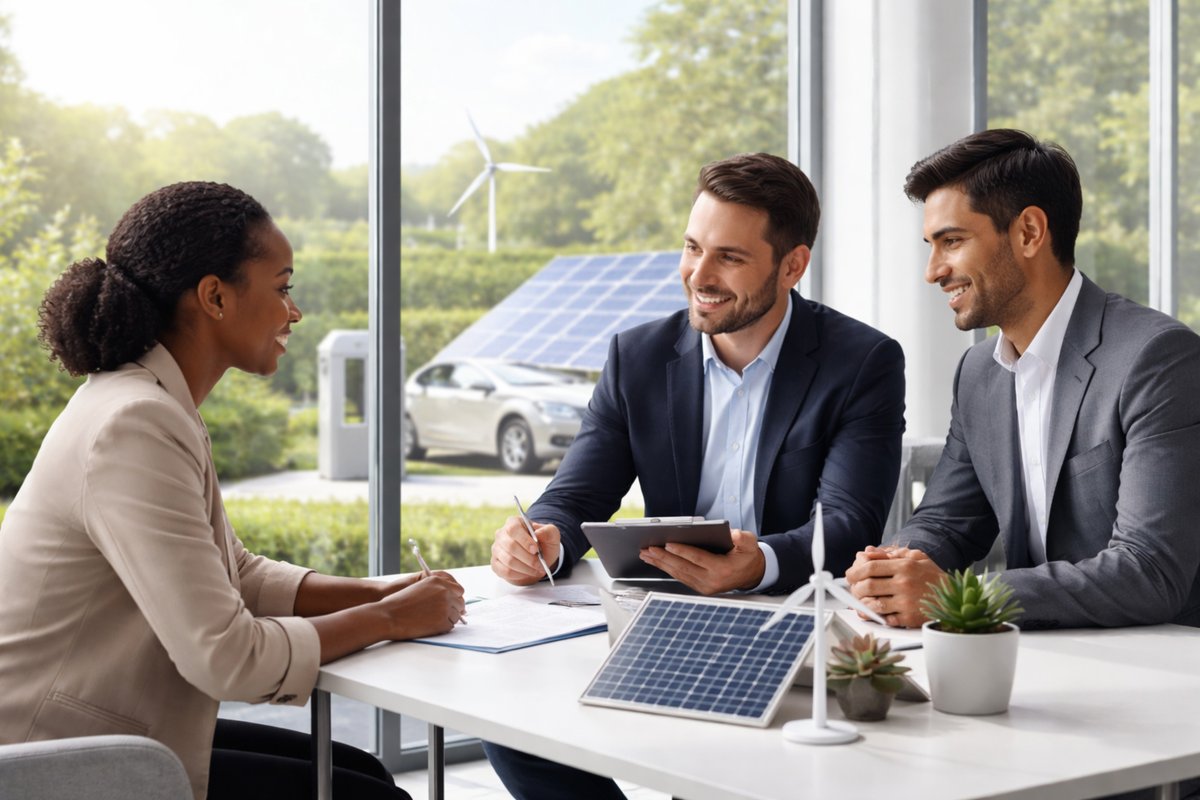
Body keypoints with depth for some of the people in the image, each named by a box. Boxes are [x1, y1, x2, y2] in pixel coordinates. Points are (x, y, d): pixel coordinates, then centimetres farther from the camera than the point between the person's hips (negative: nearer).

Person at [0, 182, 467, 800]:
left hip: (109, 736, 9)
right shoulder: (135, 429, -25)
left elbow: (237, 576, 14)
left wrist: (378, 592, 0)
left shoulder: (157, 405, 6)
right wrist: (388, 619, -14)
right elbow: (225, 657, -27)